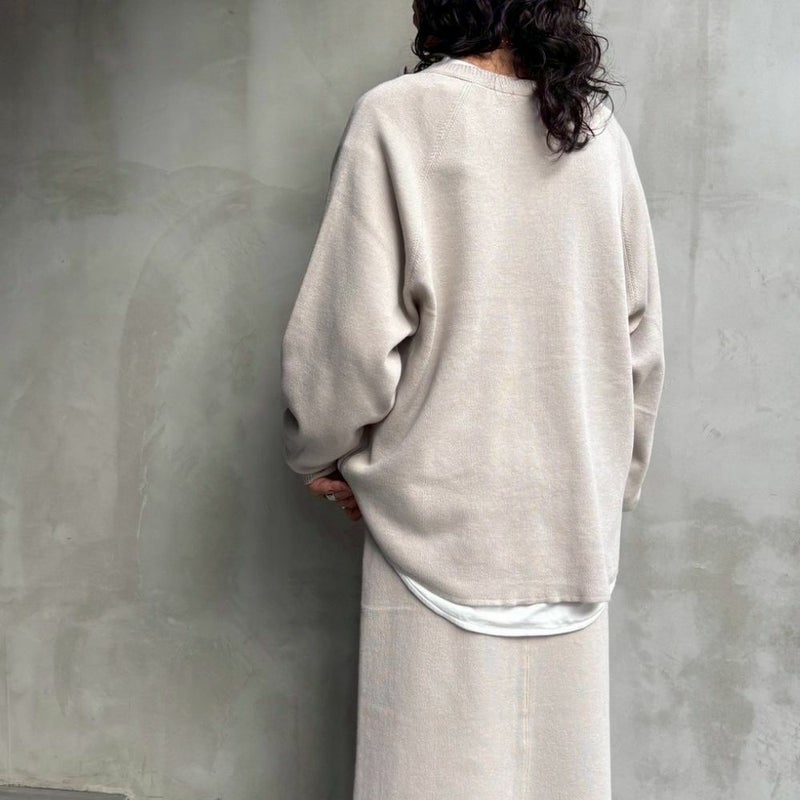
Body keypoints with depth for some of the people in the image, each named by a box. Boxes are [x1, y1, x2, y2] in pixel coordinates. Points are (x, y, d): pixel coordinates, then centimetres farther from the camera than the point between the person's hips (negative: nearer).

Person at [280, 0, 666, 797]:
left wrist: (321, 456, 5)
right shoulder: (599, 132, 6)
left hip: (441, 517, -4)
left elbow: (352, 334, -13)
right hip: (575, 526, 5)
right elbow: (640, 342, 9)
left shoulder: (400, 115, -7)